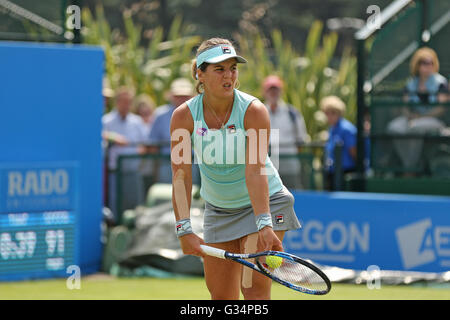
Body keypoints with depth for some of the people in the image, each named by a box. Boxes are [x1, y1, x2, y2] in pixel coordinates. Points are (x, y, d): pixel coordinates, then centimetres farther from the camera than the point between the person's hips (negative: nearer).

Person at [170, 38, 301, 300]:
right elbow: (181, 175, -18)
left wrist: (263, 224, -40)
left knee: (255, 287, -16)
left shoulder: (254, 111, -21)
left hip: (264, 203, -3)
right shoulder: (184, 116, -14)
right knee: (221, 296, 3)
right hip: (218, 209, 4)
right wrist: (184, 229, -28)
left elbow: (255, 171, -29)